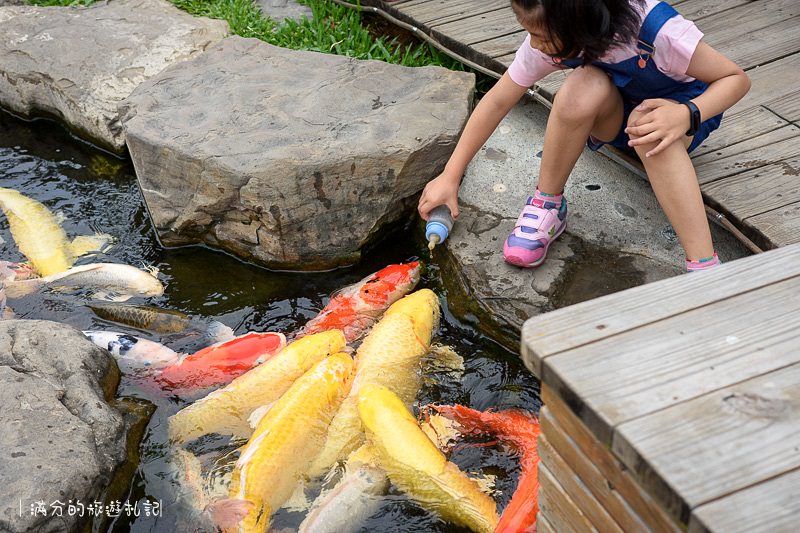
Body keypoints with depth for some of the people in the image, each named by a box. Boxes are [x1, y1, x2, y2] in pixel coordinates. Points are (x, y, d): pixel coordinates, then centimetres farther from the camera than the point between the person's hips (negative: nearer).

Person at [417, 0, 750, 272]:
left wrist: (686, 115, -44)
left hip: (677, 112, -3)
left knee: (649, 126, -40)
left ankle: (704, 268, -41)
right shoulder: (550, 39, -24)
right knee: (584, 86, -33)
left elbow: (737, 78, -24)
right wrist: (450, 177, -16)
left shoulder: (654, 28, -35)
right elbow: (498, 101, -14)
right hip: (613, 120, 3)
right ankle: (547, 205, -14)